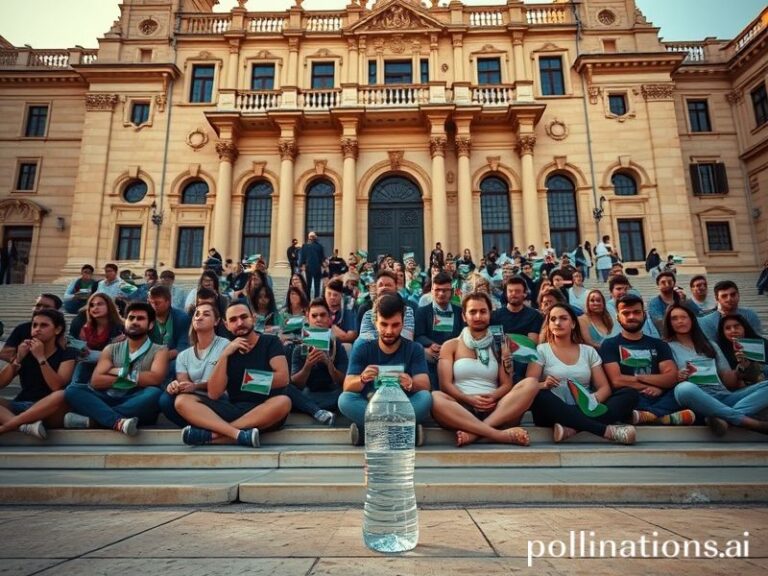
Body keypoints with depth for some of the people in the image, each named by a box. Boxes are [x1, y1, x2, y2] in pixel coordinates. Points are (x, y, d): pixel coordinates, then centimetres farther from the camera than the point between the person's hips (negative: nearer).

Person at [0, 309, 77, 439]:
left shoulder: (67, 354, 1)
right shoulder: (25, 351, 14)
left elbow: (57, 387, -14)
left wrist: (40, 357, -15)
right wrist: (18, 358, -6)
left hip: (49, 413, -4)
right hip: (22, 406, 4)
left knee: (62, 395, -37)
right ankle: (25, 424, -41)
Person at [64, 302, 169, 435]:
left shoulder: (159, 351, 6)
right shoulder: (111, 349, 16)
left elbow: (155, 379, -13)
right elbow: (96, 381, 1)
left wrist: (120, 372, -3)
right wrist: (131, 379, -5)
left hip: (139, 407, -3)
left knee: (155, 393, -34)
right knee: (73, 389, -18)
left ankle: (90, 420, -31)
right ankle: (119, 422, -40)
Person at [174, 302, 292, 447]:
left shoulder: (270, 342, 4)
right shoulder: (228, 351, 11)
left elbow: (283, 378, -10)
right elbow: (214, 395, -1)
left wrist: (252, 383, 0)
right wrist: (224, 355, -8)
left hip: (265, 412, -3)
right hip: (234, 410, 3)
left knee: (283, 402, -36)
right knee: (182, 401, -12)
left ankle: (210, 434, -28)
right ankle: (239, 435, -33)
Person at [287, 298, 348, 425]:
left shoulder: (338, 347, 2)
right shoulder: (299, 349, 4)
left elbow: (343, 383, -5)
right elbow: (295, 385, -4)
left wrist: (328, 363, -21)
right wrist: (308, 365, -23)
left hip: (331, 397, -1)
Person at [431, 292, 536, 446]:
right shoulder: (450, 346, 12)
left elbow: (507, 384, 9)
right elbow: (445, 384, 2)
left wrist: (493, 396, -13)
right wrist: (468, 399, -17)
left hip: (494, 410, 2)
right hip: (461, 409, -2)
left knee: (531, 384, -23)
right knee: (435, 397, -34)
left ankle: (474, 433, -34)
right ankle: (499, 435, -37)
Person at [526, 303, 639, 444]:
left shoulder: (589, 351, 15)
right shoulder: (541, 350, 7)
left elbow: (605, 388, 8)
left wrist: (593, 399, -16)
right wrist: (544, 385, -27)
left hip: (585, 411, 3)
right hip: (555, 413, -3)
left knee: (630, 394, -16)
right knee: (540, 396, -36)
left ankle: (572, 428, -35)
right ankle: (607, 430, -35)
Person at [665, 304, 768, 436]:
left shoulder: (710, 345, 26)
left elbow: (729, 382, 21)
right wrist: (679, 377, -19)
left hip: (723, 396, 5)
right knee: (684, 388, -40)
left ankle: (726, 418, -37)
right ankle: (750, 422, -33)